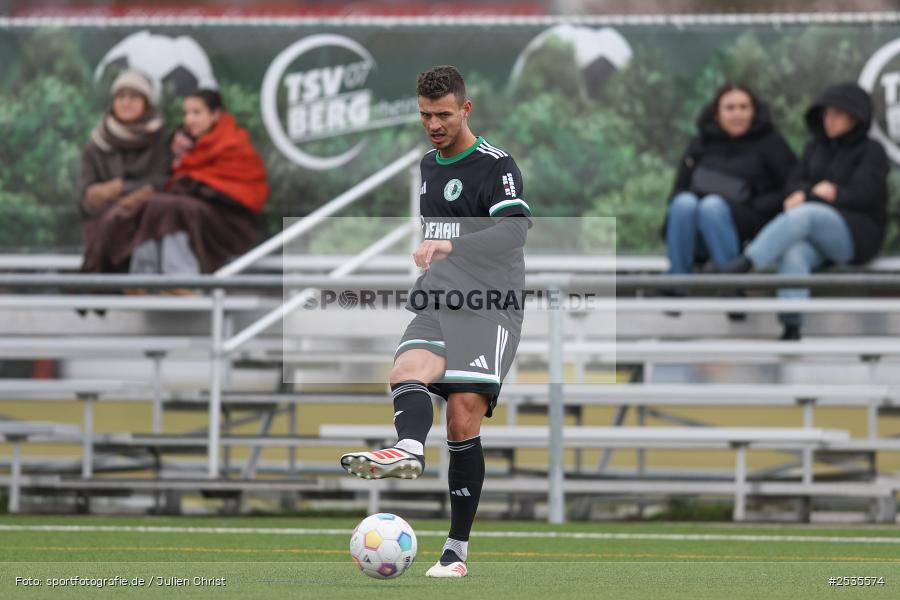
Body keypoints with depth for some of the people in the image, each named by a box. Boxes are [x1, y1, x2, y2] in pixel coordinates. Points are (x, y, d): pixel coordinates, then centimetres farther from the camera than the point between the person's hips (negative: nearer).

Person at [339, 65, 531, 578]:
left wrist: (451, 247, -35)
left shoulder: (496, 165, -6)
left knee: (464, 420, -13)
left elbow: (515, 228, -23)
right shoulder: (429, 164, 18)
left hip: (491, 307, -6)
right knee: (407, 373, -26)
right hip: (437, 305, 6)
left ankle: (457, 550, -9)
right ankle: (409, 450, -57)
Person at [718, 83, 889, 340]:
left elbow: (862, 195, -10)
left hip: (856, 234, -4)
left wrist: (807, 197, -10)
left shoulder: (871, 152, 3)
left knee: (803, 215, -35)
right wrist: (809, 192, -12)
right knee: (793, 255, -33)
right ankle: (791, 327, -45)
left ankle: (746, 261, -48)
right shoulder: (816, 147, 21)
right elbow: (795, 183, 14)